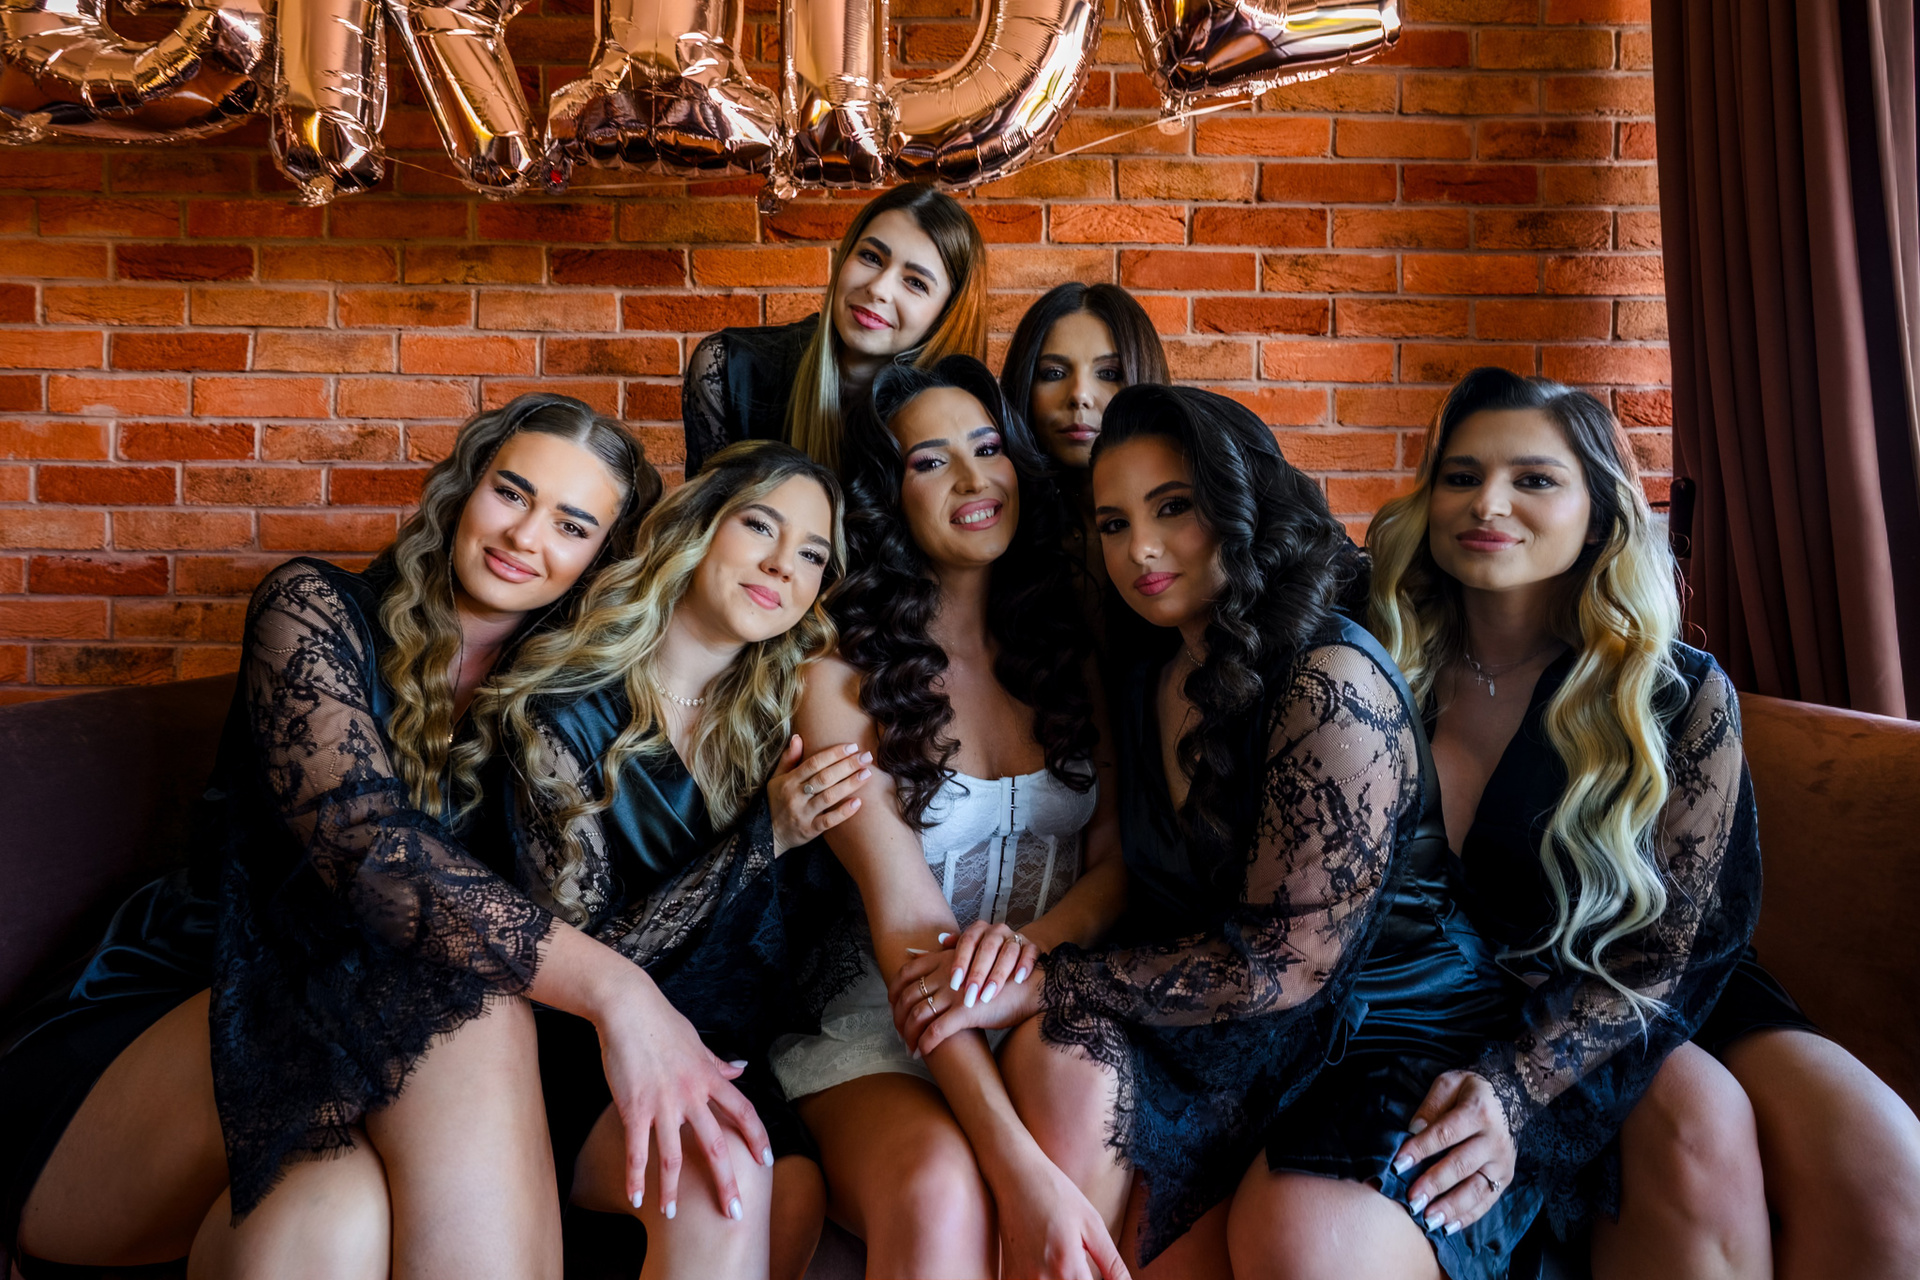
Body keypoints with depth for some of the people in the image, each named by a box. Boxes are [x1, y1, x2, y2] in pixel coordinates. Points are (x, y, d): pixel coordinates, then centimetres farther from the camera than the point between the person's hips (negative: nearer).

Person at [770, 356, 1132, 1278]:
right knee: (941, 1192, -34)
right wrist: (1017, 1164, -26)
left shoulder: (1075, 652, 9)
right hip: (883, 1029, -3)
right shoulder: (844, 677, -4)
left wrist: (1032, 939, -22)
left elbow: (1121, 858, 3)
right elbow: (902, 922, -15)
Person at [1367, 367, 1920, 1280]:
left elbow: (1663, 950, -9)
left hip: (1661, 1006, 1)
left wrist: (1512, 1088, -24)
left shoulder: (1680, 696, -7)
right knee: (1697, 1119, -30)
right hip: (1467, 1001, -1)